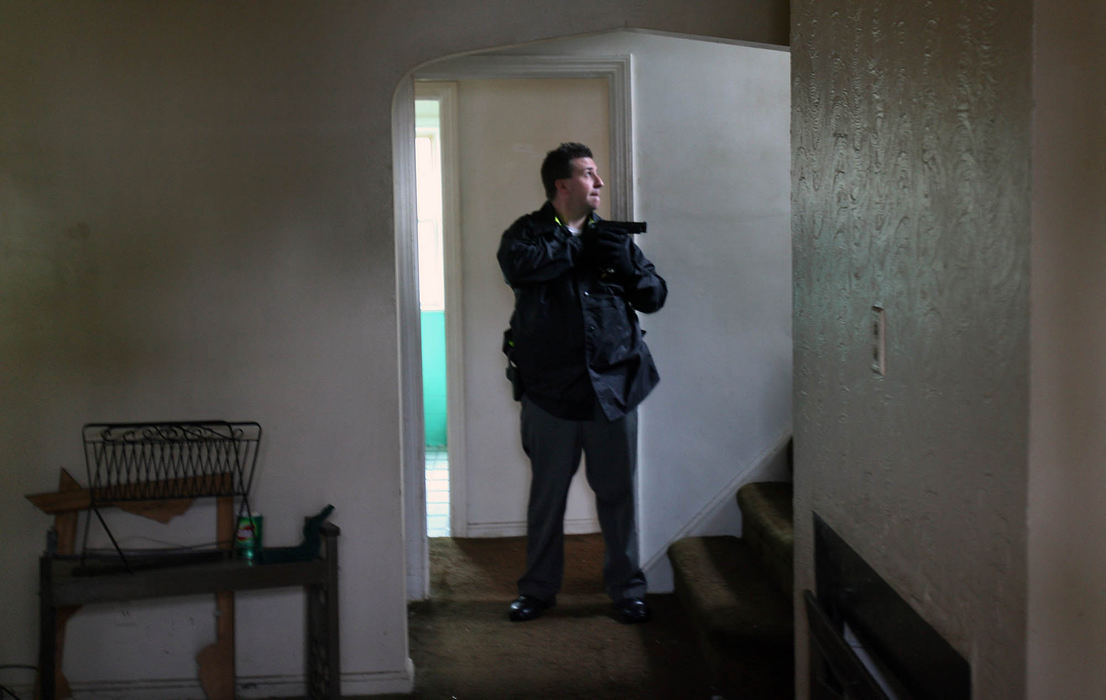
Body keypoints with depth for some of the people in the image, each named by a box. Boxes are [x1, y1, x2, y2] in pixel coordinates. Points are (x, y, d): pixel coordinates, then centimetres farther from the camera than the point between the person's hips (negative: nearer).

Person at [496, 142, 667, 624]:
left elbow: (655, 297, 10)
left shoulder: (612, 236, 13)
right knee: (547, 493, 8)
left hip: (613, 385, 2)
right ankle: (538, 588, 21)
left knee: (617, 492, 6)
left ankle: (626, 589, 18)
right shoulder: (529, 231, 3)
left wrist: (626, 265, -8)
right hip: (550, 388, -2)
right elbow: (517, 264, -20)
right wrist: (578, 249, -13)